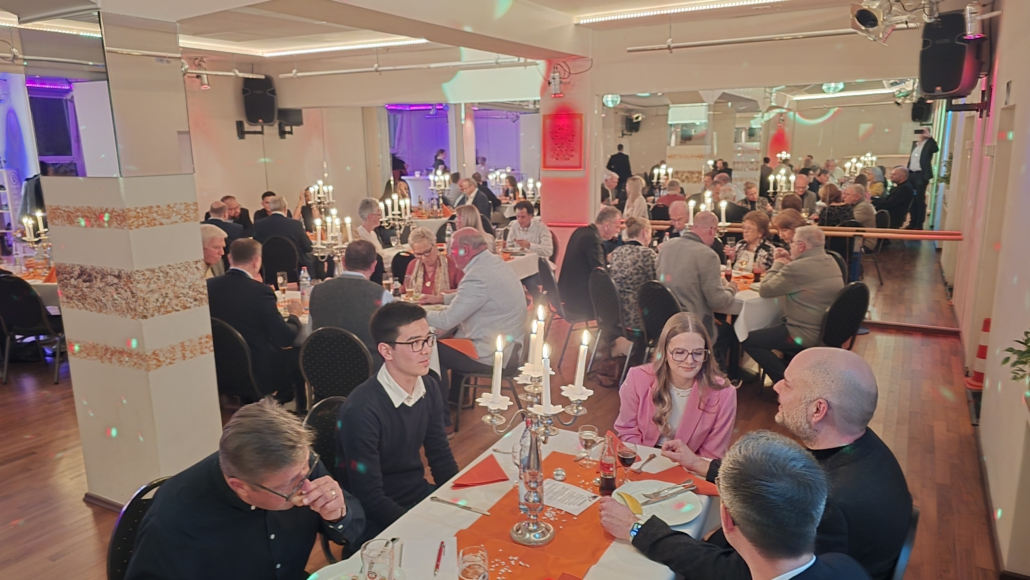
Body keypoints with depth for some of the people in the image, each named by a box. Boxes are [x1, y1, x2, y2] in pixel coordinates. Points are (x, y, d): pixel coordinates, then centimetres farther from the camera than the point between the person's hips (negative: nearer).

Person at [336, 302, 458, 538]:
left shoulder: (429, 387, -3)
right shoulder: (361, 411, -24)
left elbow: (440, 455, 7)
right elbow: (371, 500, -20)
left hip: (421, 494, 6)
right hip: (380, 521, -6)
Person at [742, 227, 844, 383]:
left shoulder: (798, 267, -24)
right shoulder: (831, 262, 5)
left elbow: (765, 290, -15)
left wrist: (777, 264, -1)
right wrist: (789, 261, 9)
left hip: (806, 335, -10)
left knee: (748, 340, 1)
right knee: (769, 327, 30)